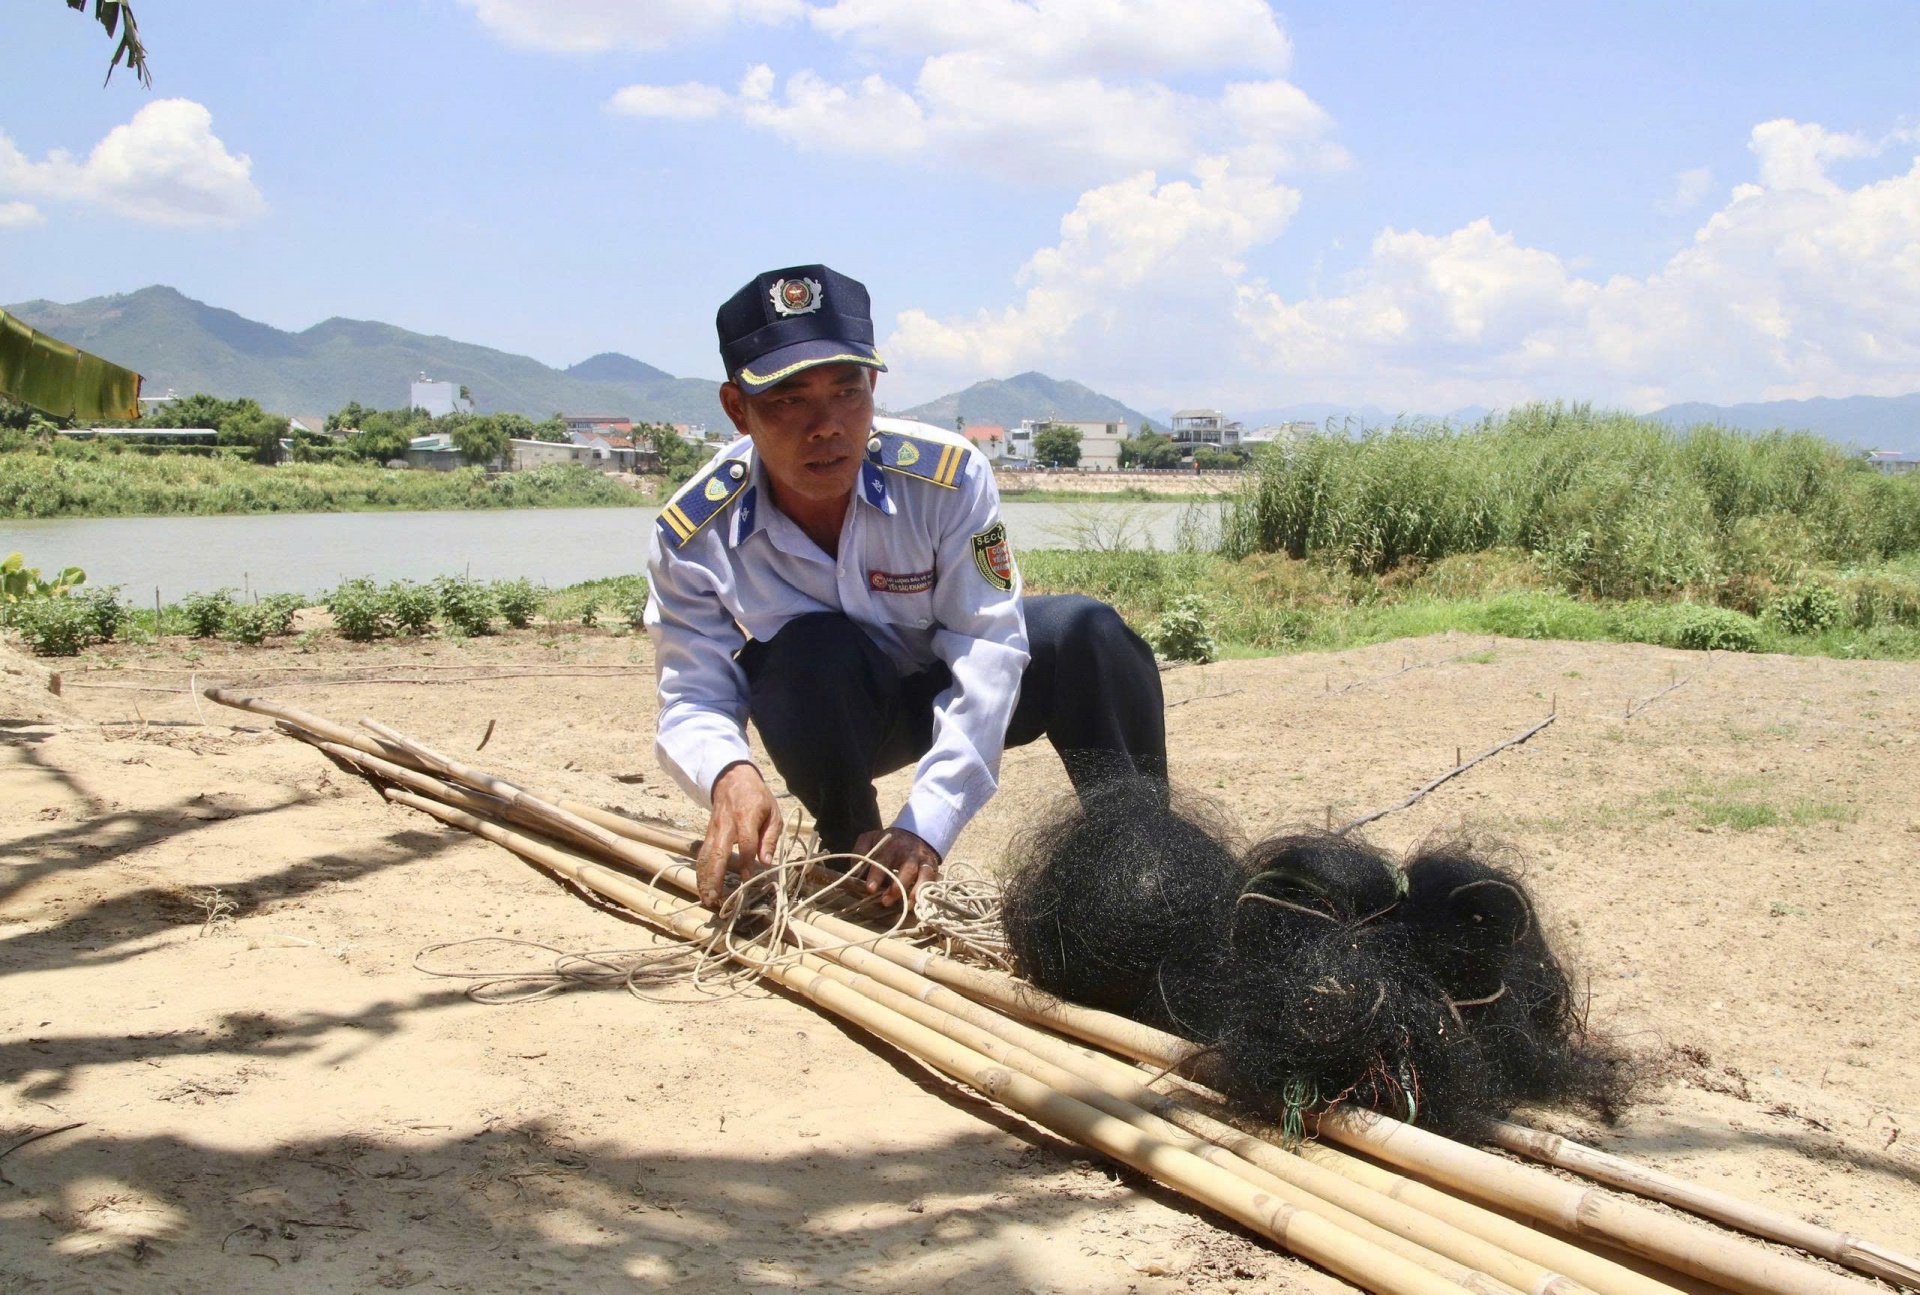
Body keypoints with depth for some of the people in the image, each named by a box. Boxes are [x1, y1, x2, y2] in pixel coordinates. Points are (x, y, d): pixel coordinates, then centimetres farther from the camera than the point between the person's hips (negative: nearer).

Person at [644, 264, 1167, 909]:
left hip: (957, 691, 1)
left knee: (1084, 632, -28)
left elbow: (987, 649, -31)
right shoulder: (692, 537, -25)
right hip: (835, 715, 0)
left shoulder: (949, 474, -29)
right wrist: (729, 774, -51)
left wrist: (926, 826, -41)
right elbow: (693, 699, -24)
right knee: (808, 654, -35)